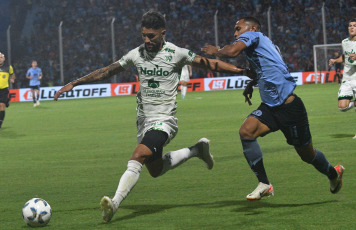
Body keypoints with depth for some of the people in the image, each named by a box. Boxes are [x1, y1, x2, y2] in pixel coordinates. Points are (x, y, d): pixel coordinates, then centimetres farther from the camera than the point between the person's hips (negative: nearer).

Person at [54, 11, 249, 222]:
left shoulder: (176, 54, -8)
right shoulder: (136, 54, 4)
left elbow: (209, 63, -3)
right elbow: (106, 72, 13)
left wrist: (241, 70, -10)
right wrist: (74, 84, 12)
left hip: (164, 122, -7)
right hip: (143, 121, 7)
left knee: (137, 159, -27)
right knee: (156, 169, 18)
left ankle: (114, 204, -35)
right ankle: (197, 150, 39)